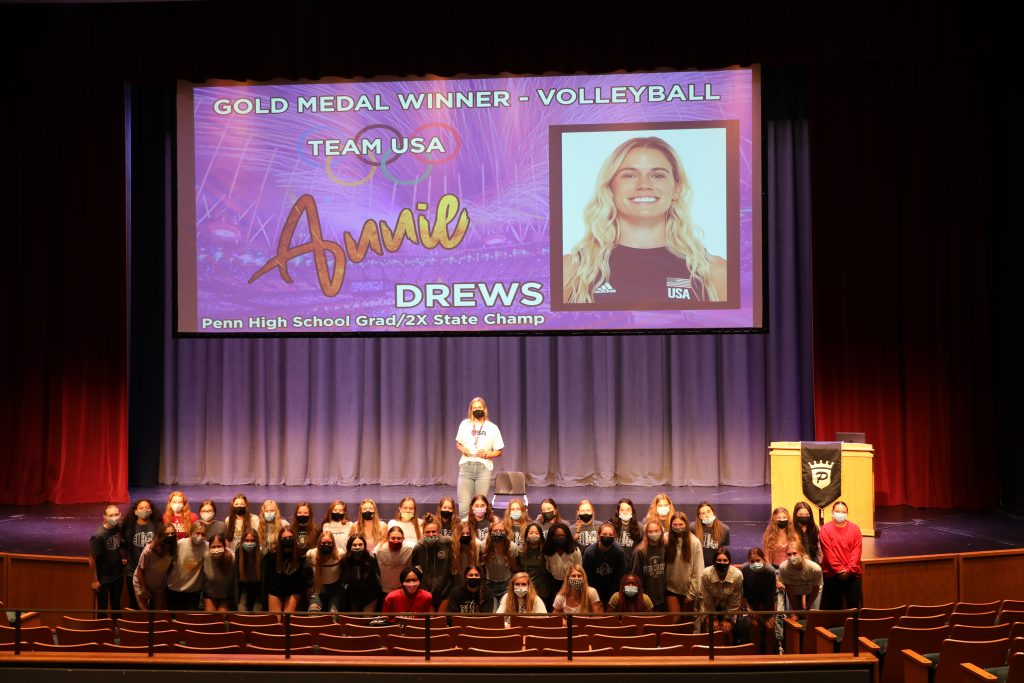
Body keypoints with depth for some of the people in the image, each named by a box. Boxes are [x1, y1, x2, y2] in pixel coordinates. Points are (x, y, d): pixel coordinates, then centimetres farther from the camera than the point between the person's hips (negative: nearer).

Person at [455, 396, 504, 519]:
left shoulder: (492, 428, 4)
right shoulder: (465, 424, 10)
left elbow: (499, 452, 5)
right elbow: (458, 444, 20)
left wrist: (486, 454, -13)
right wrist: (462, 449, -3)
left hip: (483, 468, -1)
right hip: (466, 466, 1)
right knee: (463, 505, -5)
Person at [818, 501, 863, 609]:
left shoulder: (855, 529, 5)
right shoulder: (825, 529, -2)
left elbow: (856, 551, -1)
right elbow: (828, 552, -7)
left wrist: (849, 569, -12)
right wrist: (839, 569, -14)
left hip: (852, 574, 2)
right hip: (832, 575, -2)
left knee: (854, 606, 3)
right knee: (834, 607, 5)